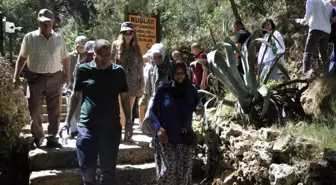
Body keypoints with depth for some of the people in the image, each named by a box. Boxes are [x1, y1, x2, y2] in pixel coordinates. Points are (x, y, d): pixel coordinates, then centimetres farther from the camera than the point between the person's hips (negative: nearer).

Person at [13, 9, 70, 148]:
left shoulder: (59, 39, 6)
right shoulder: (29, 37, 0)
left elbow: (65, 59, 12)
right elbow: (22, 58, 5)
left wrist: (68, 76, 10)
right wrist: (16, 76, 0)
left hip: (55, 78, 2)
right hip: (36, 78, -1)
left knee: (54, 111, 5)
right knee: (34, 110, 1)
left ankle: (52, 138, 15)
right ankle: (37, 137, 20)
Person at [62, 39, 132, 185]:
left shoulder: (118, 71, 2)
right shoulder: (83, 70, 0)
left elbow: (125, 97, 9)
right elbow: (76, 96, 6)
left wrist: (128, 121, 4)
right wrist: (67, 120, 2)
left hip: (111, 126, 1)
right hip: (87, 125, 0)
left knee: (109, 169, 9)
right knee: (87, 167, 4)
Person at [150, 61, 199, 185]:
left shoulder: (191, 90, 5)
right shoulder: (163, 89, -4)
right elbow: (152, 111, -1)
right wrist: (158, 127, -14)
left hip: (185, 137, 3)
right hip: (166, 137, -3)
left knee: (185, 170, 4)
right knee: (169, 168, -13)